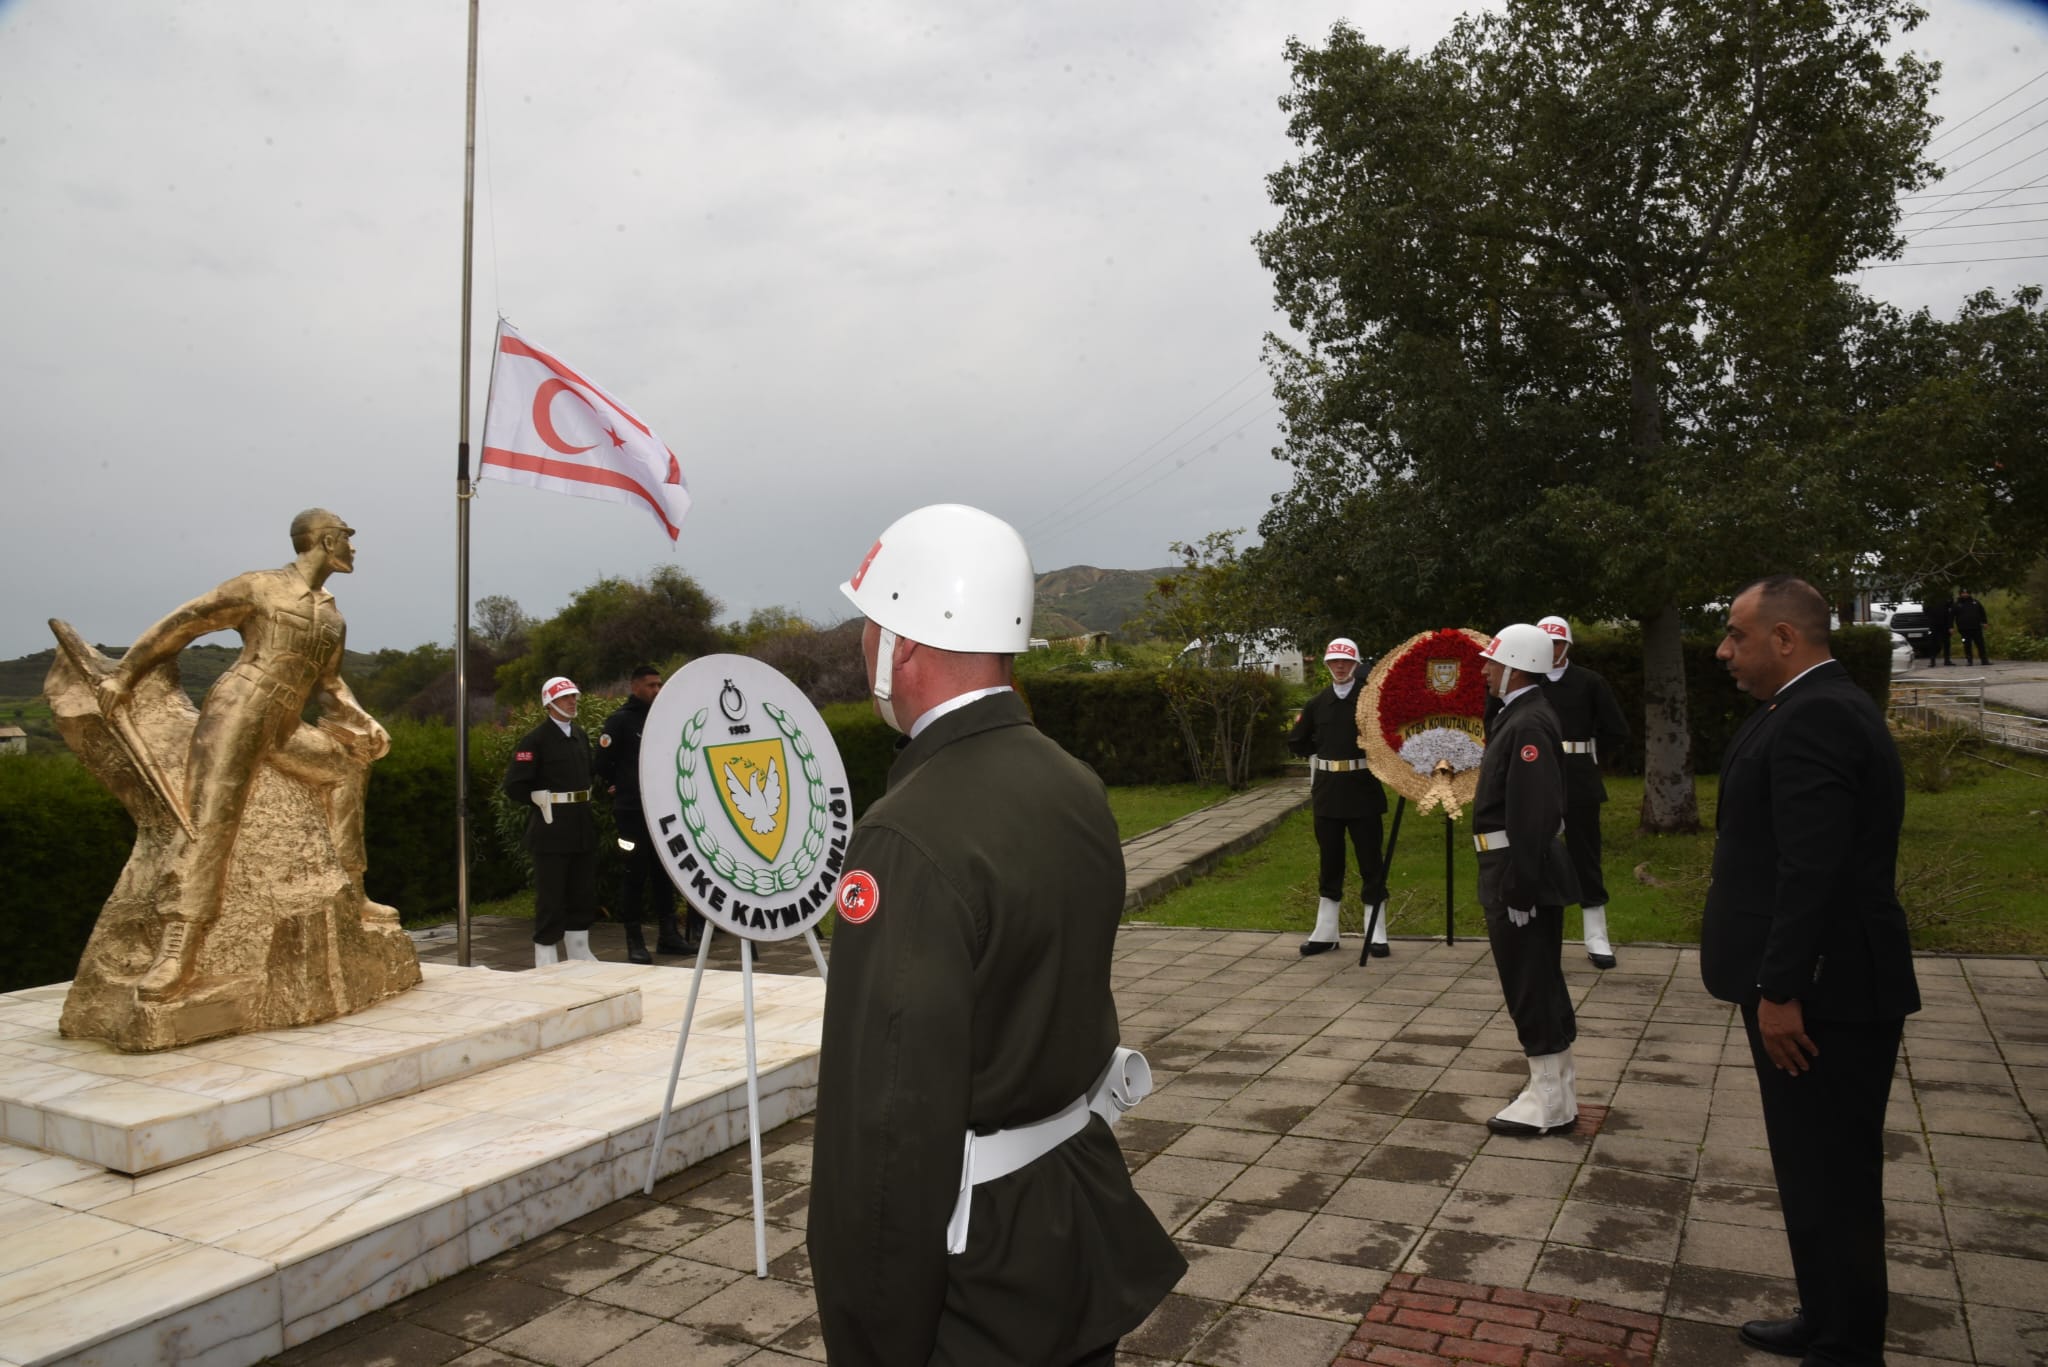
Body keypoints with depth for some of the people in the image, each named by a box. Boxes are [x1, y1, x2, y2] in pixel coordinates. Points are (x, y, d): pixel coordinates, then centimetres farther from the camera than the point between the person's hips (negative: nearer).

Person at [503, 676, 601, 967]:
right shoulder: (535, 740, -9)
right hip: (551, 827, -7)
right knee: (551, 896, -1)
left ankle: (578, 951, 25)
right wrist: (541, 800, -10)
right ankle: (545, 958, 8)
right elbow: (514, 786, -12)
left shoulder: (580, 735, 12)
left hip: (583, 826, 7)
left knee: (584, 892, 13)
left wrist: (583, 799, 12)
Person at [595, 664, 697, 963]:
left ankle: (668, 933, 19)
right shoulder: (619, 721, -5)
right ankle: (634, 941, 4)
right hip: (632, 812, -5)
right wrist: (618, 788, 2)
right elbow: (602, 764, -6)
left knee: (665, 872, 10)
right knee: (634, 874, -2)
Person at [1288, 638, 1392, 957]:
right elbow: (1296, 741, 17)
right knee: (1329, 861, 10)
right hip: (1327, 790, 4)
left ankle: (1377, 935, 11)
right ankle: (1325, 933, 18)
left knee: (1370, 861, 3)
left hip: (1363, 788, -3)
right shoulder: (1317, 703, 6)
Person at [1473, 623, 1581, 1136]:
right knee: (1541, 985, 16)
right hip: (1520, 873, 10)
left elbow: (1530, 817, -24)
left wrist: (1518, 891, -22)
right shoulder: (1521, 717, 13)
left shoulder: (1528, 724, -19)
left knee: (1530, 987, -1)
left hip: (1522, 876, -10)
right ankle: (1557, 1091, 26)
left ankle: (1547, 1104, 9)